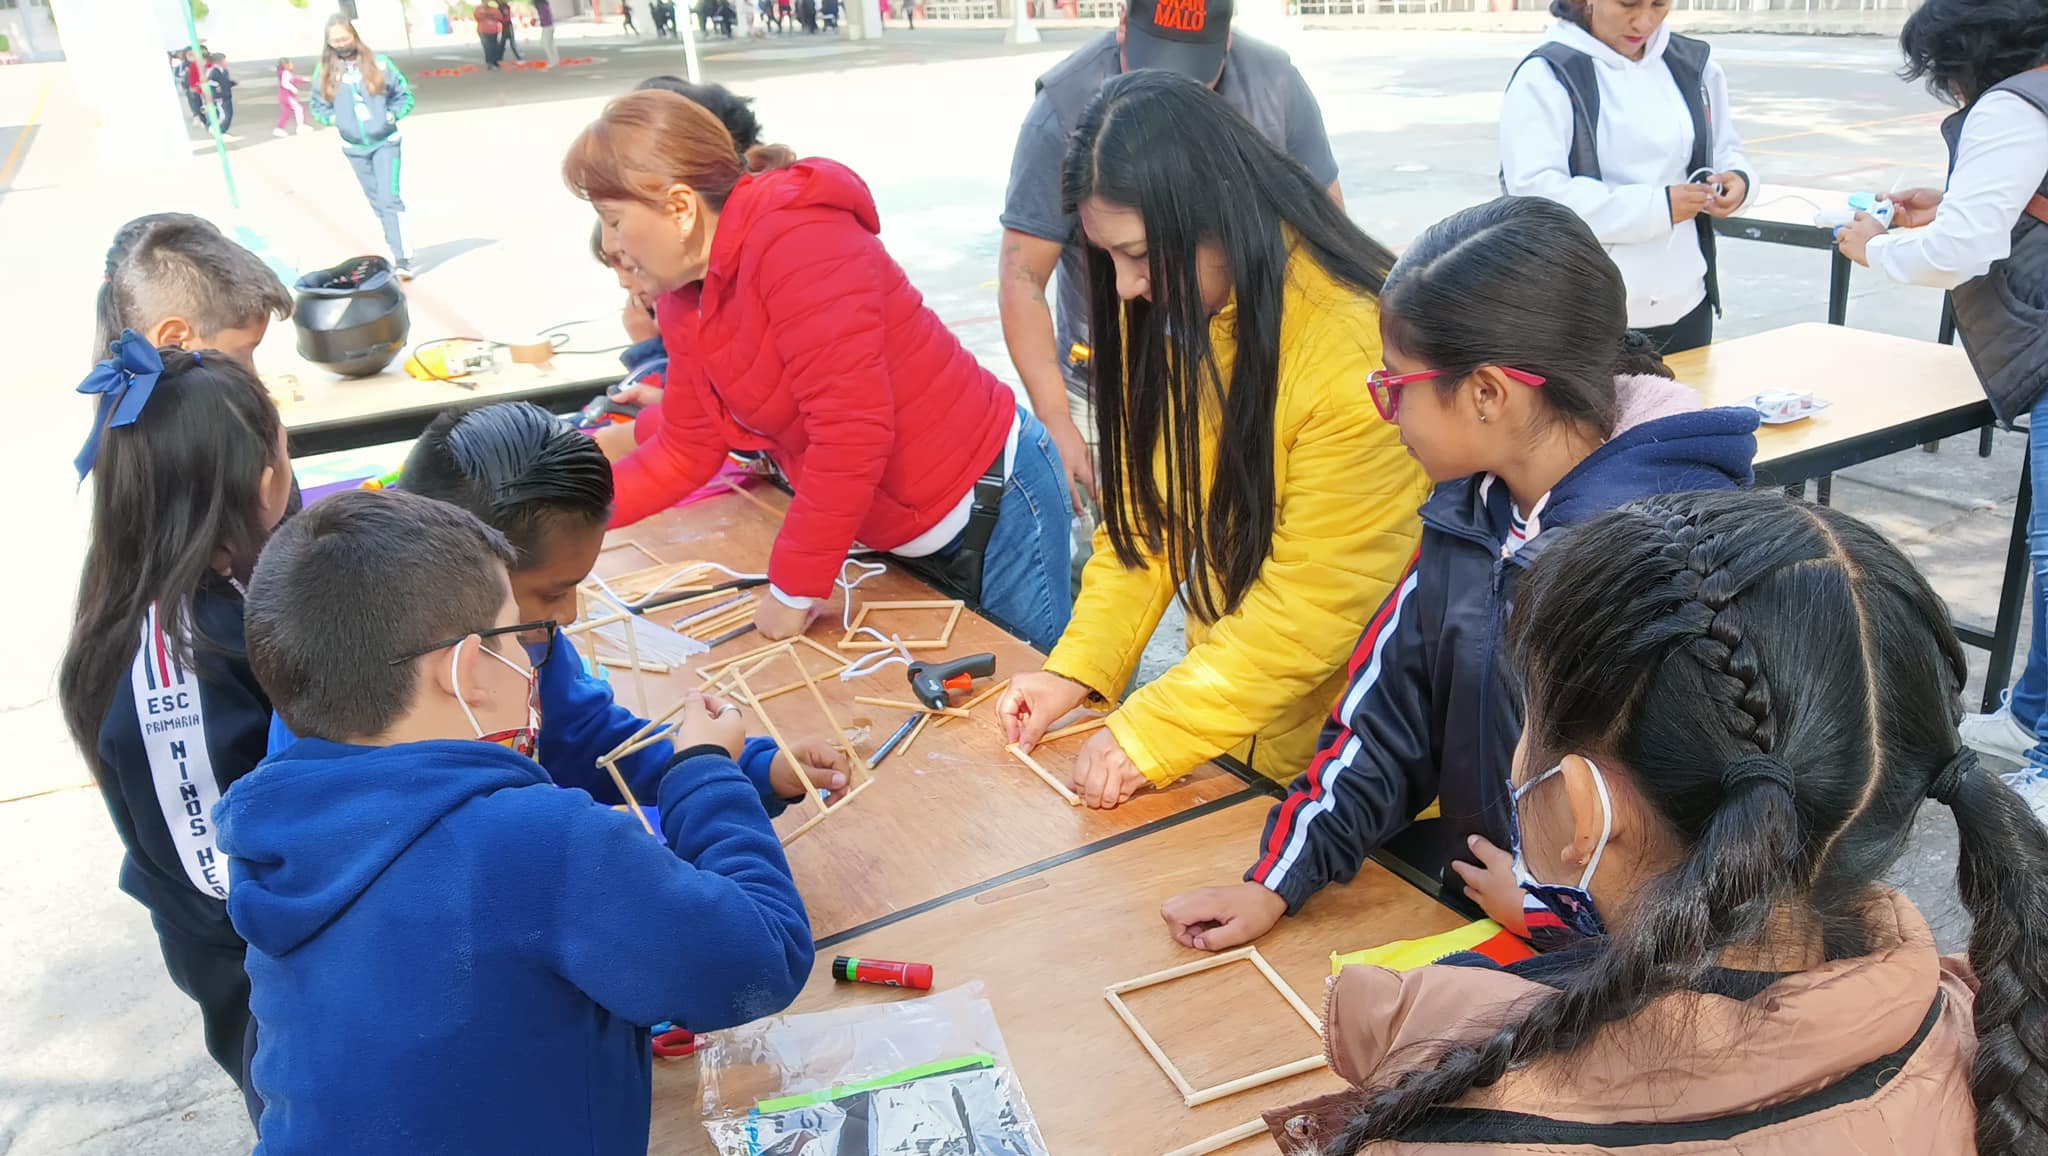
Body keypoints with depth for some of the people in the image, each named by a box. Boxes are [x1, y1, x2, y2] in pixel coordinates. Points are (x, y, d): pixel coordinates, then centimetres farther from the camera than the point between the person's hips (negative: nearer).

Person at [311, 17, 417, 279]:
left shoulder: (378, 63, -7)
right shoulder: (325, 71, -1)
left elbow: (405, 95, 1)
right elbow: (317, 106, 10)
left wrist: (392, 115, -14)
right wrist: (332, 118, -9)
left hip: (385, 143, -3)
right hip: (354, 148, 3)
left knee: (390, 198, -15)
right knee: (378, 203, 12)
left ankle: (403, 259, -17)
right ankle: (396, 253, 24)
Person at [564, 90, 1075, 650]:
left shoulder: (797, 237, -26)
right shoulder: (685, 295, 3)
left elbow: (852, 430, -30)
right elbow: (684, 452, 10)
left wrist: (793, 588, -22)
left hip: (990, 499, -8)